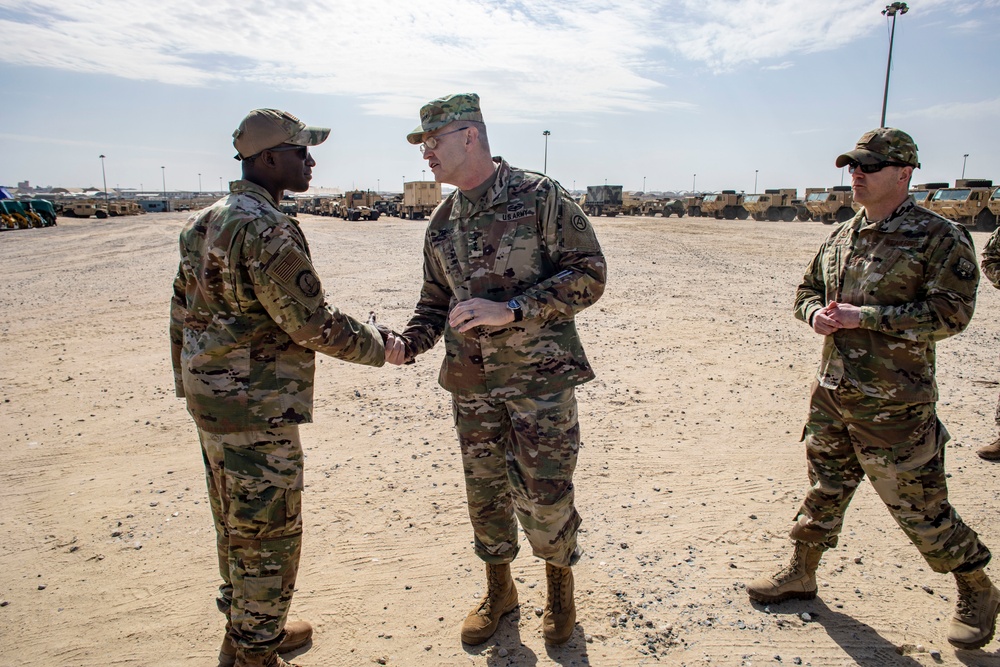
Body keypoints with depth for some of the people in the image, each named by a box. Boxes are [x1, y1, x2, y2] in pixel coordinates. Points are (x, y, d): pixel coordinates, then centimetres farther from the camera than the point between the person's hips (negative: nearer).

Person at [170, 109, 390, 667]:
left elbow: (183, 312, 15)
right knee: (268, 536, 6)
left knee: (238, 528, 23)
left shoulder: (205, 222, 10)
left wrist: (191, 384, 22)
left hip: (212, 401, 10)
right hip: (256, 411, -10)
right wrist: (383, 348, -7)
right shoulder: (266, 229, -21)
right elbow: (315, 324, -22)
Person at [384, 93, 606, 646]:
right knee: (485, 493, 14)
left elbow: (588, 273, -12)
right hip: (471, 383, 5)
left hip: (540, 377, -5)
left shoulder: (540, 197, -8)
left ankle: (560, 590, 30)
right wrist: (409, 342, -5)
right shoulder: (442, 222, 9)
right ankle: (498, 591, 37)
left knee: (543, 497, 2)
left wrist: (511, 310, -21)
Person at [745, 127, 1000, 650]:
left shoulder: (939, 238, -11)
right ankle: (801, 574, 35)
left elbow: (951, 312, -18)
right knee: (824, 488, 18)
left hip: (892, 404, -6)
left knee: (919, 506, 5)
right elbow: (807, 290, 19)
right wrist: (816, 314, -5)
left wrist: (863, 317, -22)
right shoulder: (841, 237, 9)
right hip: (832, 392, 6)